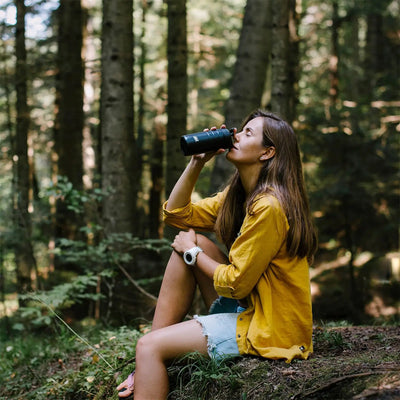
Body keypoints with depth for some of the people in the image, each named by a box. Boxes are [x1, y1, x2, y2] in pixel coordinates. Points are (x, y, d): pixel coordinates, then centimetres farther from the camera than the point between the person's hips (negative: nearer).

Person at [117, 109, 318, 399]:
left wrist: (193, 253, -5)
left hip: (269, 329, -10)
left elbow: (236, 283, -20)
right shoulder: (238, 195, 8)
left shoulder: (269, 207, -23)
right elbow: (176, 214, 11)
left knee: (149, 346, -16)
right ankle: (149, 368, 2)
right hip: (246, 307, 10)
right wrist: (196, 163, -1)